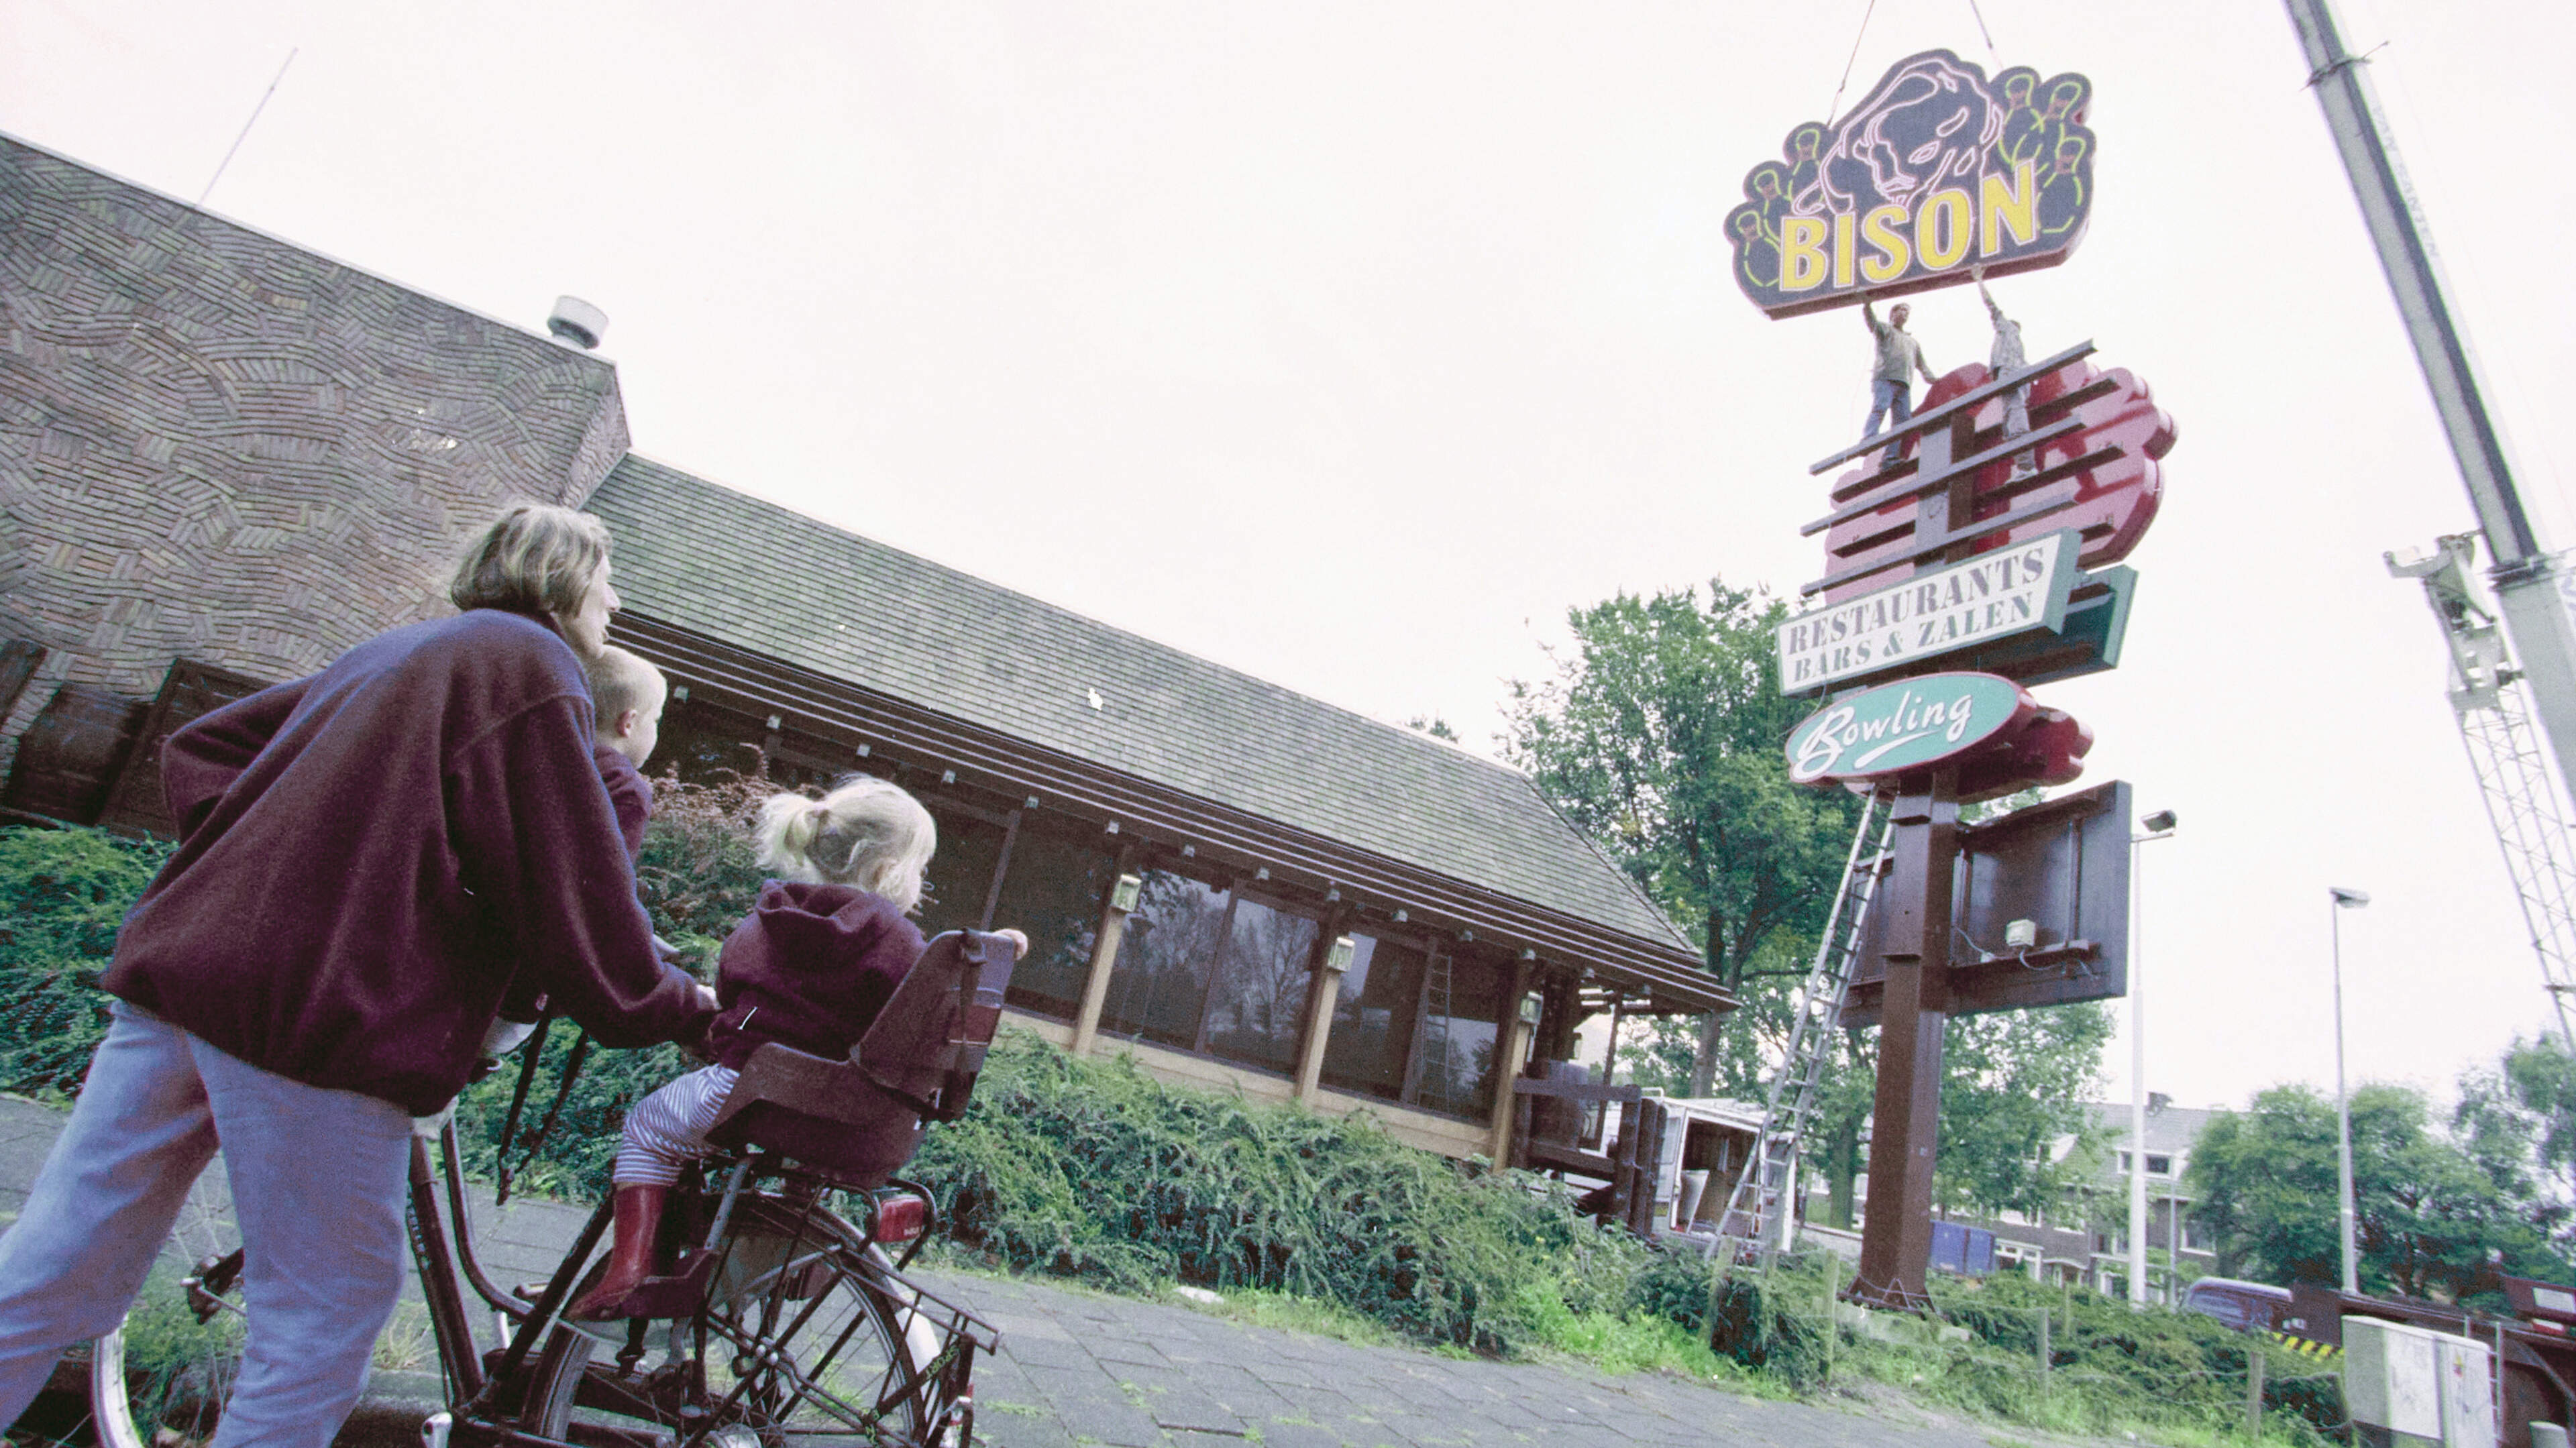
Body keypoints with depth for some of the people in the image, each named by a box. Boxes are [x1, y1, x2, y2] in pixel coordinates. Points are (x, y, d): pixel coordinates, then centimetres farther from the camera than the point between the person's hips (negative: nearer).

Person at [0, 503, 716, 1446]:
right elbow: (574, 898, -12)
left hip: (180, 969, 9)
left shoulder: (398, 650, 22)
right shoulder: (531, 666, -7)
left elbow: (199, 748, 25)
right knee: (332, 1300, 7)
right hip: (323, 1009, -9)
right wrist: (683, 1009, 0)